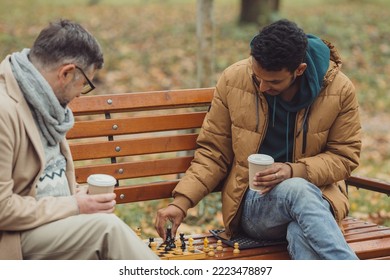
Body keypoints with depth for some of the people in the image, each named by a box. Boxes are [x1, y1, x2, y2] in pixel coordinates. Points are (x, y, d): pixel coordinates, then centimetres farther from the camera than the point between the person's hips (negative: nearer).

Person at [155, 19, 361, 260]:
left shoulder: (340, 90, -5)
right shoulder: (233, 80, -4)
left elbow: (345, 155, 3)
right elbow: (213, 153, 4)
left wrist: (294, 171, -16)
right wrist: (181, 202, -9)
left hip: (316, 196, 0)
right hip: (252, 204, 0)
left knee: (302, 234, -40)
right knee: (298, 190, -37)